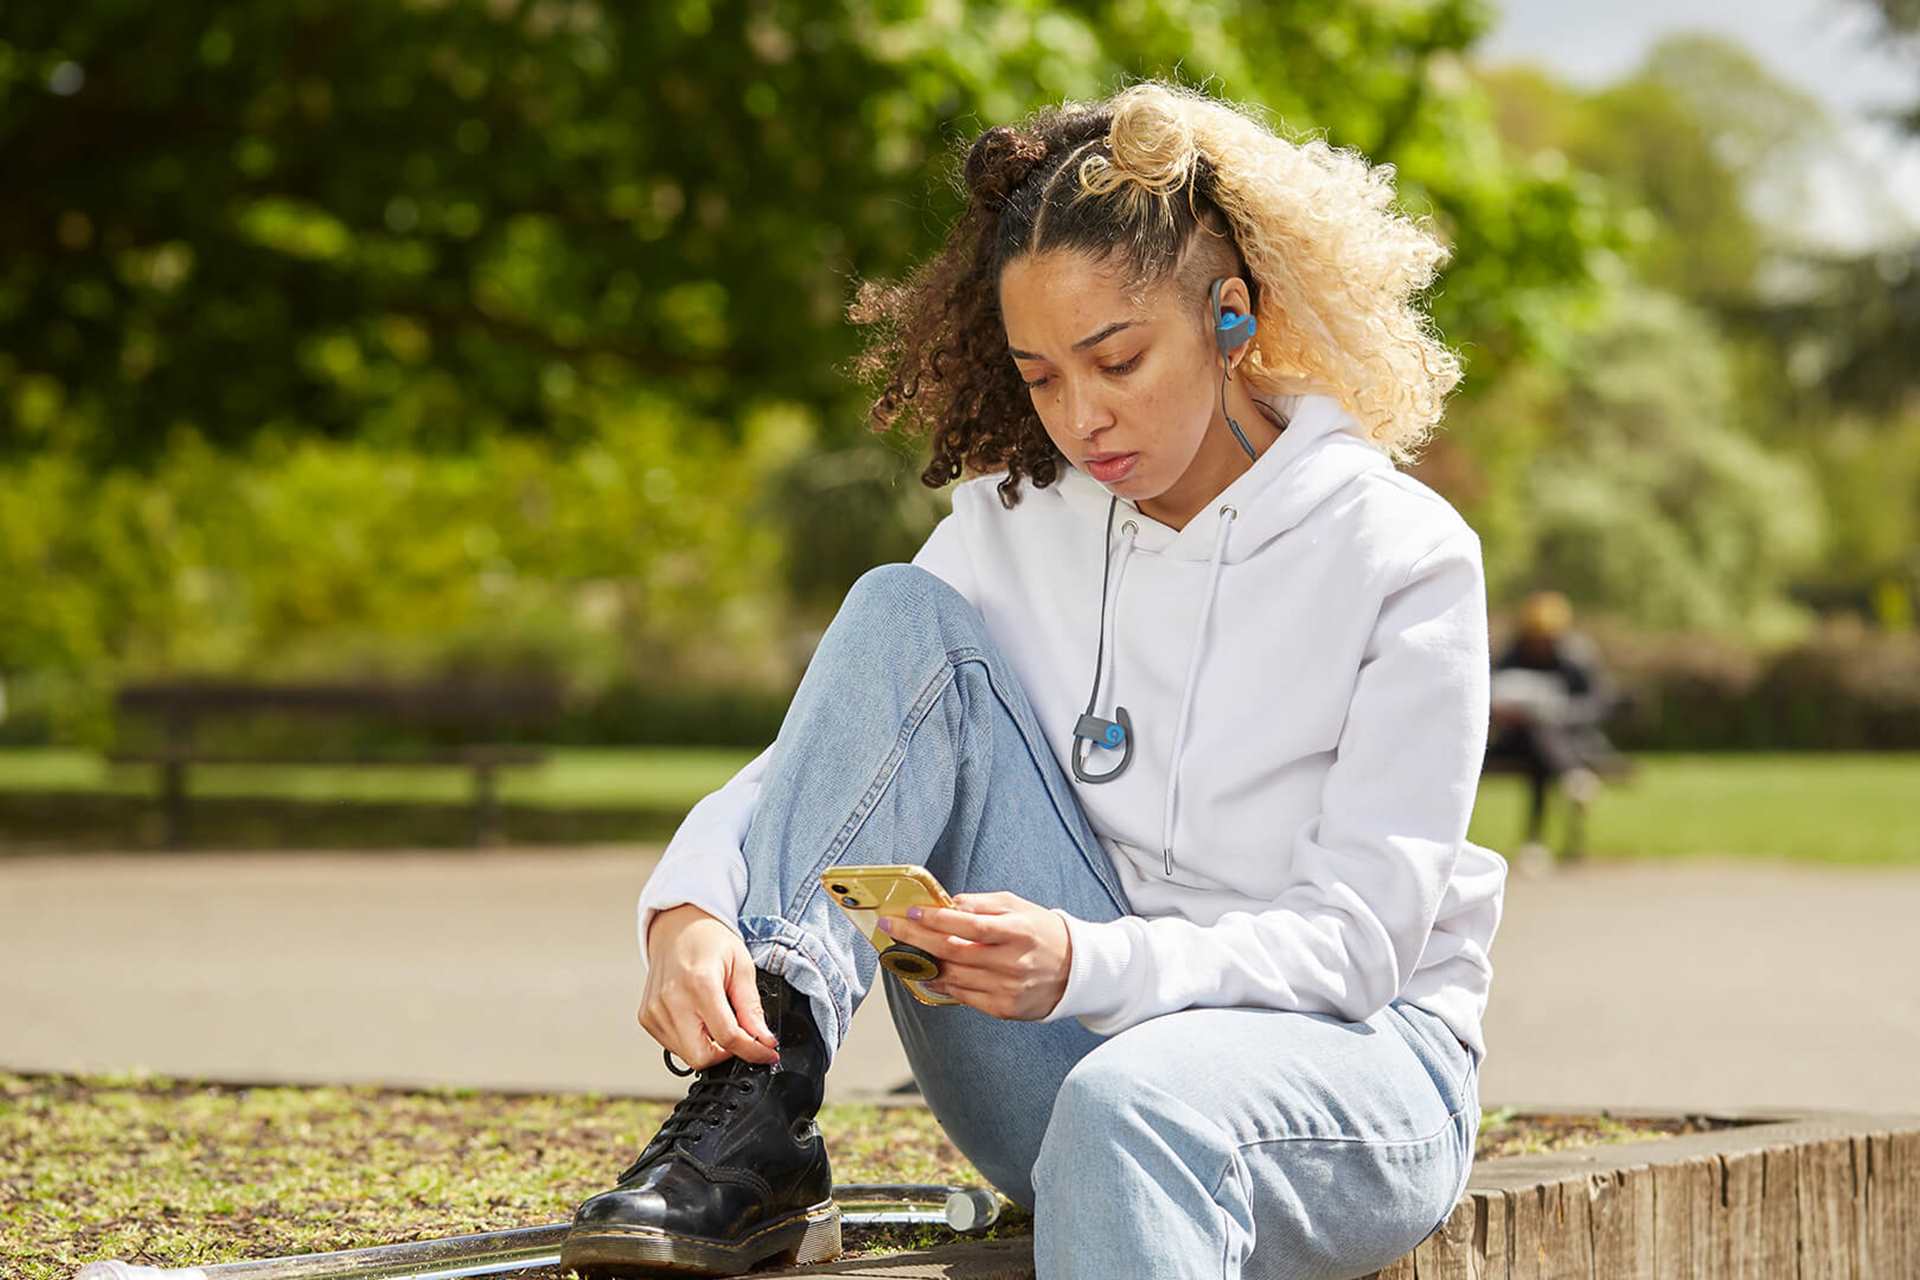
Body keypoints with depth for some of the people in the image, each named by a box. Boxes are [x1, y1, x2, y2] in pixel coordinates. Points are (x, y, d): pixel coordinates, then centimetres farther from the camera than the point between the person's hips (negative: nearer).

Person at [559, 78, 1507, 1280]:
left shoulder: (1404, 555, -10)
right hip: (1083, 1048, 5)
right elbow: (802, 774, -2)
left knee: (1134, 1100, -43)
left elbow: (1357, 939, -15)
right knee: (908, 619, -14)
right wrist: (690, 909, -26)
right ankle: (753, 1127, -27)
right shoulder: (1017, 528, 4)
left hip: (1354, 1062, -4)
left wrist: (1086, 964, -32)